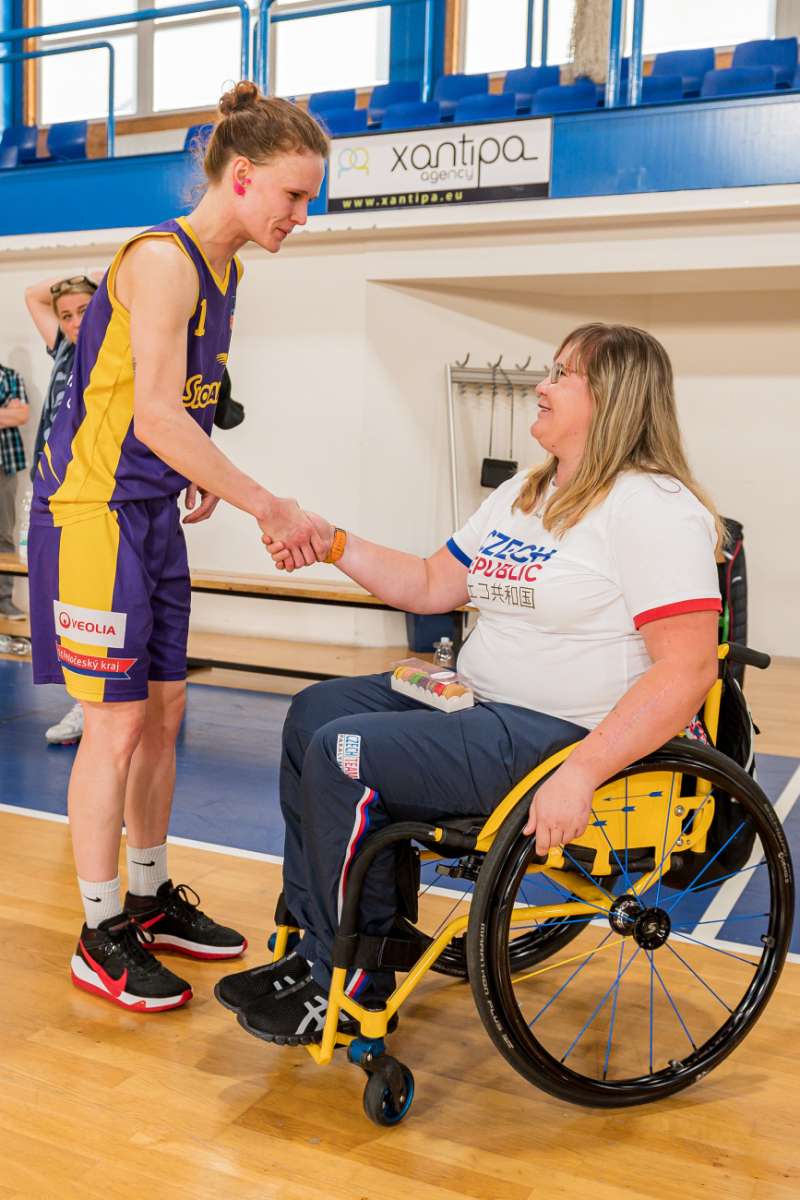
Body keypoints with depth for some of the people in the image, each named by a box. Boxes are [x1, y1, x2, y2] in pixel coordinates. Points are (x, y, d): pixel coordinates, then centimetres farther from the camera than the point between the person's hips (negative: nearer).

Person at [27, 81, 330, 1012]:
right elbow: (154, 414, -25)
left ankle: (149, 900, 28)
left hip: (153, 514, 9)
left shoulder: (222, 270, 12)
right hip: (94, 513, -9)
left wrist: (198, 477, 6)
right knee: (117, 721, -4)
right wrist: (267, 507, -23)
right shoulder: (162, 259, -17)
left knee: (163, 709, 12)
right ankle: (100, 937, 11)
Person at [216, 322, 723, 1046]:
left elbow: (687, 669, -23)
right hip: (480, 702, 10)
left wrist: (579, 774, -30)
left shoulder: (654, 509, -16)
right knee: (315, 711, 7)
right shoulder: (521, 496, 14)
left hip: (563, 734, -10)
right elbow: (430, 587, 18)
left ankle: (352, 990, 0)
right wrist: (332, 541, 7)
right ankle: (316, 945, 11)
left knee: (344, 754, -19)